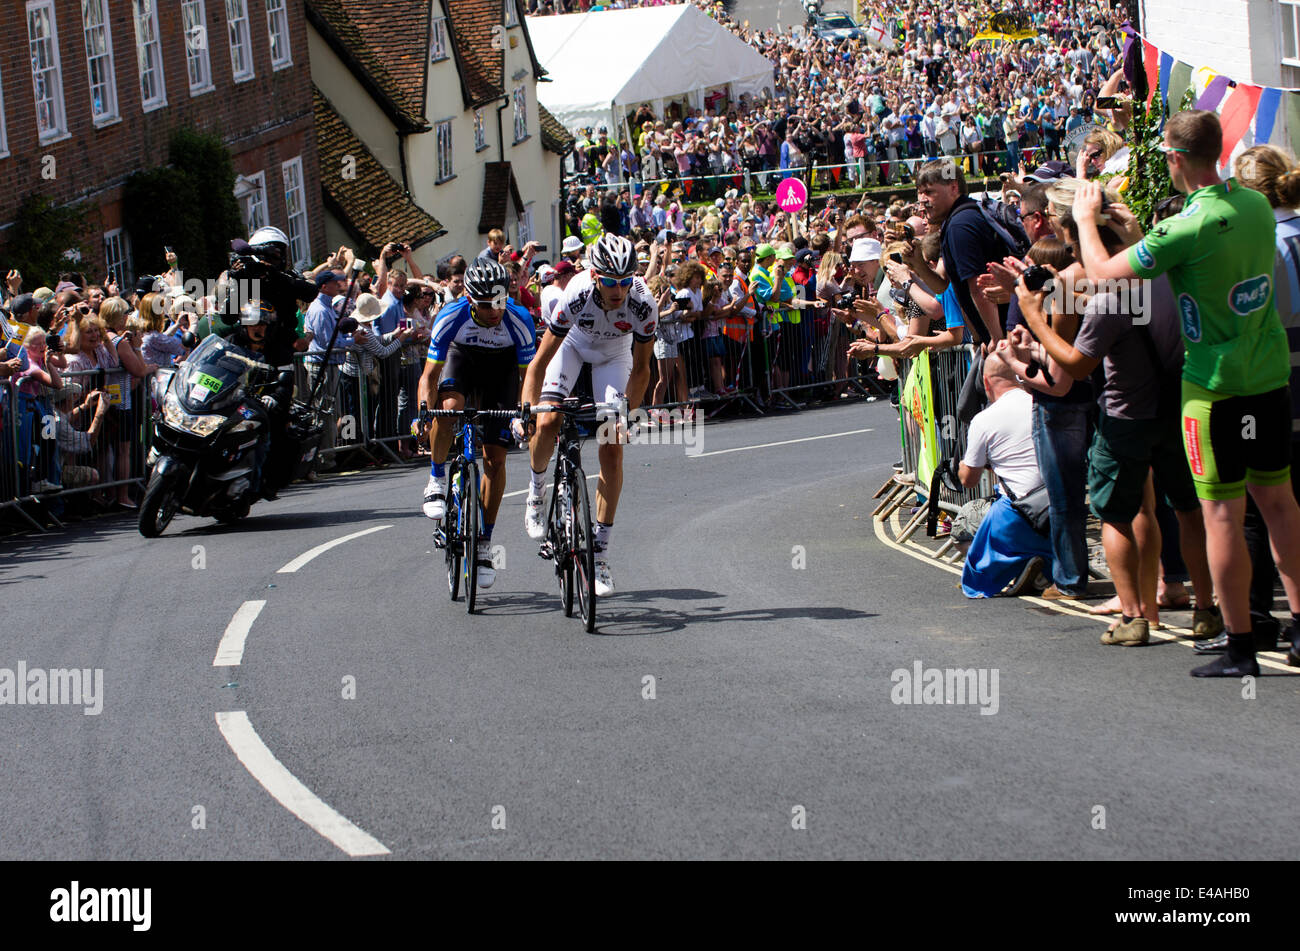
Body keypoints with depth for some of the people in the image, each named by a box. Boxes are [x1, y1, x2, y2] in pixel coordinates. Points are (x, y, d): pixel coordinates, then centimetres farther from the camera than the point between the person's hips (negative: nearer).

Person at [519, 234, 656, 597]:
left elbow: (640, 369, -19)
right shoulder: (576, 296, -37)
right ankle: (536, 490, 10)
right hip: (573, 344, -1)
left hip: (613, 355, 1)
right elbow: (540, 361, -31)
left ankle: (600, 552, -4)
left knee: (612, 448, -9)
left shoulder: (643, 304, -34)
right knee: (548, 421, -23)